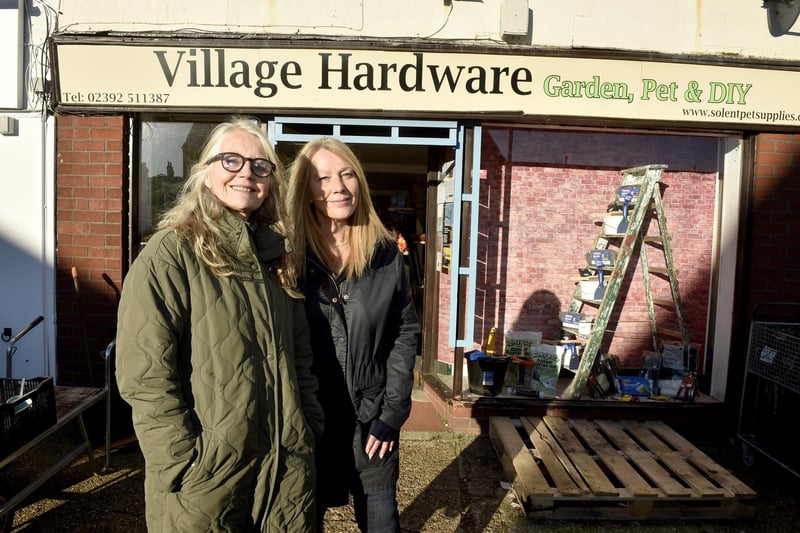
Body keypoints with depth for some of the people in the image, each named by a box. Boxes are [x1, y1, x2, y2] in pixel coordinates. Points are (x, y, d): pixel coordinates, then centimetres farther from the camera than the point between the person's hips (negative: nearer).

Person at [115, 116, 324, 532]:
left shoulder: (276, 254, 9)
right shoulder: (171, 253, -11)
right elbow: (145, 377, -16)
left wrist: (310, 429, 8)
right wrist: (185, 467, -17)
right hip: (207, 482, -5)